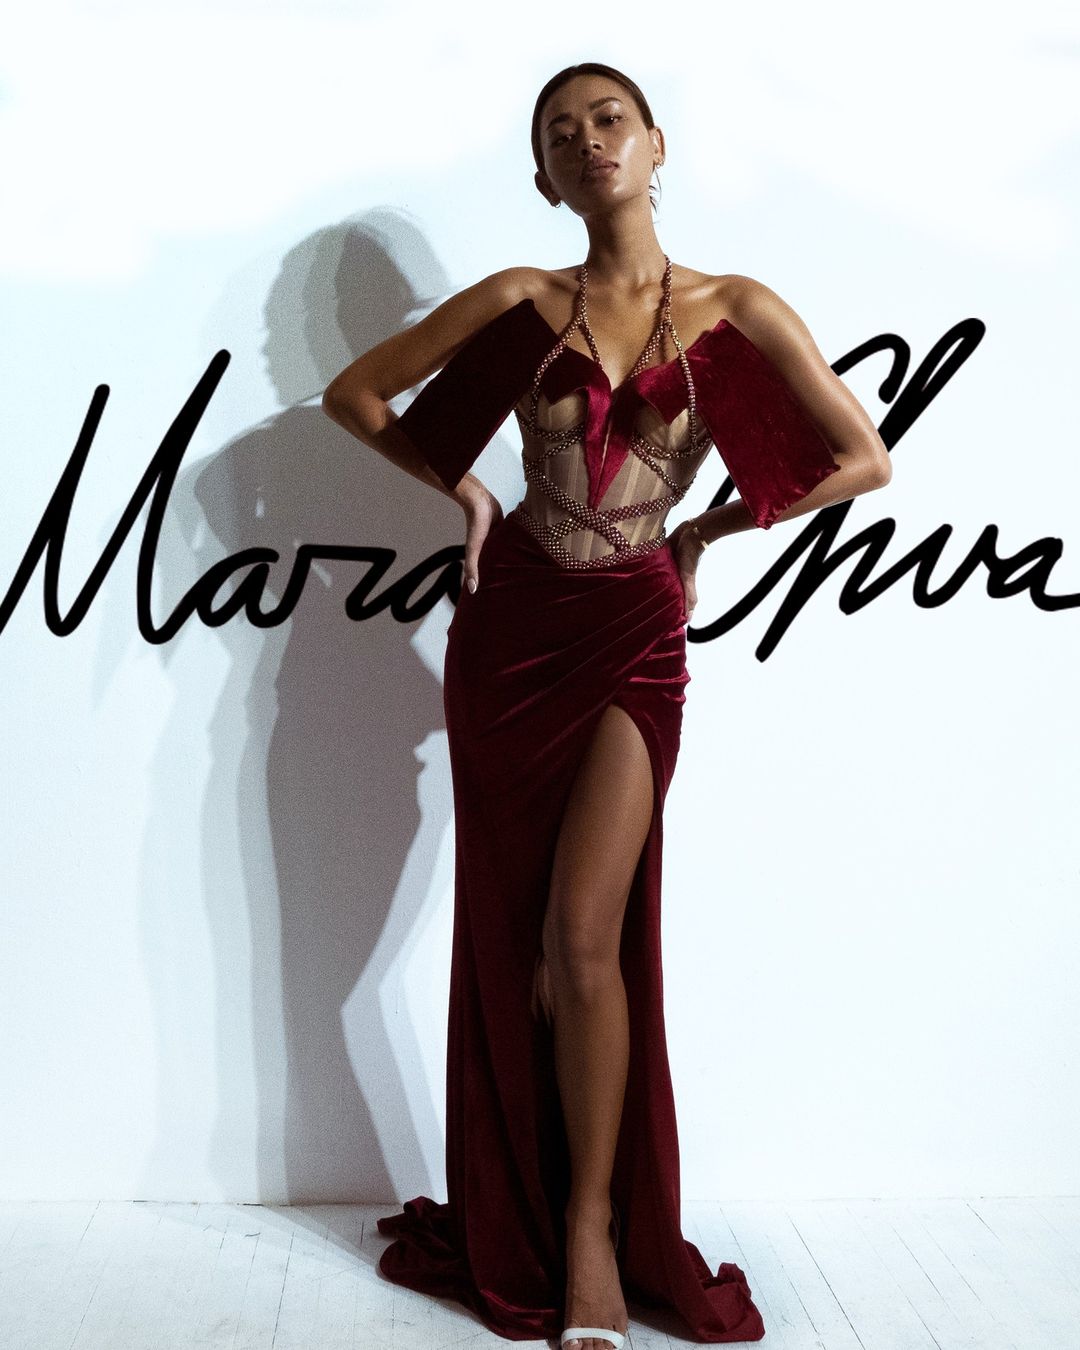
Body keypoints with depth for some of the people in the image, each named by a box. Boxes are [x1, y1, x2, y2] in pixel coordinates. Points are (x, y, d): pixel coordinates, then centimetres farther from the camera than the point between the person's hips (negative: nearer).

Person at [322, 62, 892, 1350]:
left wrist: (703, 527, 3)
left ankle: (594, 1231, 8)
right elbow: (356, 390, 11)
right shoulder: (522, 302, 3)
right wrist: (463, 485, 3)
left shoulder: (735, 313, 0)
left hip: (631, 637, -2)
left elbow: (864, 460, 0)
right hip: (510, 629, 2)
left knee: (583, 941, -11)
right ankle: (520, 1229, 23)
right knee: (511, 943, 7)